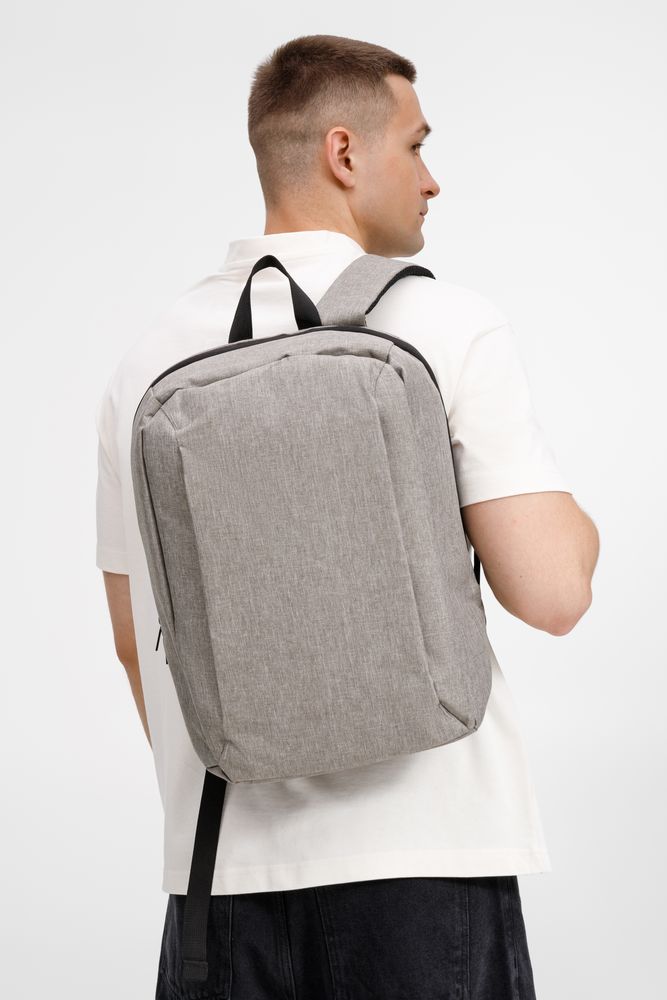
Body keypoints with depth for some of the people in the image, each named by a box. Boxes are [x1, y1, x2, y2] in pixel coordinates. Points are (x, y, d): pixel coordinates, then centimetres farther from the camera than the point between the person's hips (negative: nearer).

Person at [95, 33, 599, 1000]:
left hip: (227, 859, 4)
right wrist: (574, 519, 9)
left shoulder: (151, 357, 5)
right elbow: (551, 594, -14)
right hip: (422, 853, -3)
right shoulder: (450, 326, -8)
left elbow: (134, 637, 13)